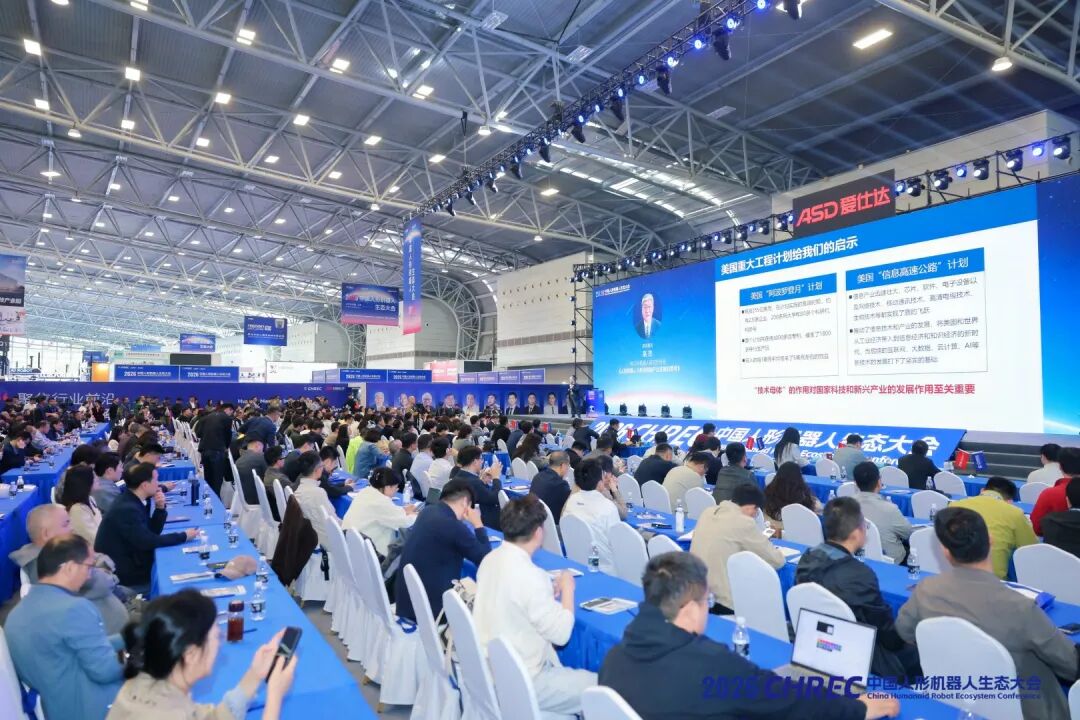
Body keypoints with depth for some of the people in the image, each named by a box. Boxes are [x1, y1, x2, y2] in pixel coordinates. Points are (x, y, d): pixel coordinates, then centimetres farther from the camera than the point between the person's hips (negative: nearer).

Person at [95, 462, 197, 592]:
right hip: (122, 576, -8)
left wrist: (160, 508, -7)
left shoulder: (133, 501, 3)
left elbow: (153, 532, 8)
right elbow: (148, 541, -26)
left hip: (127, 564, 8)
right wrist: (183, 536, -17)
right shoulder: (127, 509, -26)